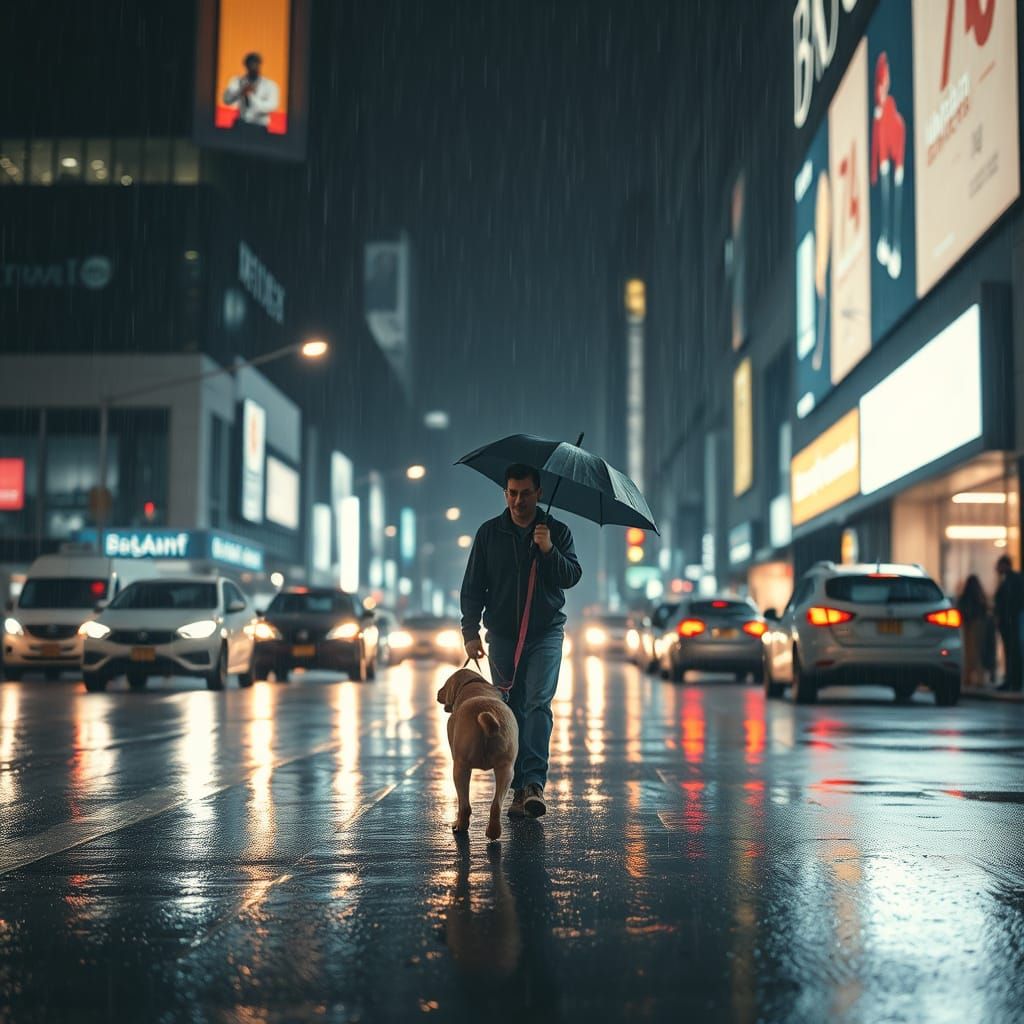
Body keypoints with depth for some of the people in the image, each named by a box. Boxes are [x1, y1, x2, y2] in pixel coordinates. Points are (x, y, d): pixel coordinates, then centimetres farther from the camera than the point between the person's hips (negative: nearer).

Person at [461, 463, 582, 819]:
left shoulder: (557, 531, 3)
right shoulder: (489, 533, 5)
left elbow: (572, 576, -6)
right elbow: (473, 586, 6)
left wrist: (548, 550, -22)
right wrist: (470, 630, -4)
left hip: (546, 633, -2)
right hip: (502, 636, 2)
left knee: (538, 703, -16)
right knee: (511, 711, 3)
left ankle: (535, 782, -21)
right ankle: (520, 789, 8)